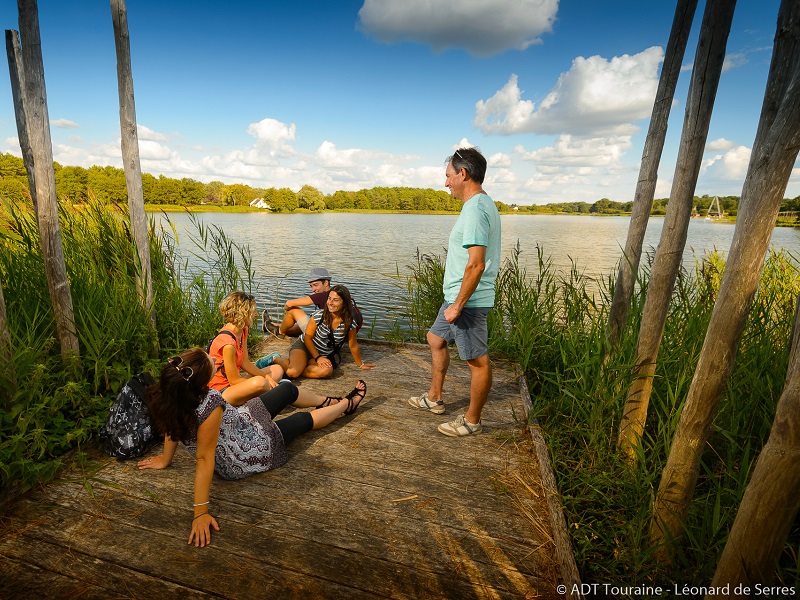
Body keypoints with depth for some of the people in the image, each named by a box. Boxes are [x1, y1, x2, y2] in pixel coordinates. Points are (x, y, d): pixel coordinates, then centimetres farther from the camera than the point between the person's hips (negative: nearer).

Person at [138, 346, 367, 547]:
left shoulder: (171, 392, -22)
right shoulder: (209, 405, -43)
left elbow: (172, 425, -8)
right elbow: (204, 459, -37)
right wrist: (201, 512, -30)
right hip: (253, 450, -7)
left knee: (288, 388, 18)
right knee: (304, 420, 14)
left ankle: (326, 401, 47)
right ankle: (347, 404, 41)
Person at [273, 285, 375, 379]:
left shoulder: (350, 323, -13)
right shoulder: (319, 316, -20)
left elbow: (353, 345, 0)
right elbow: (307, 338, -10)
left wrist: (360, 364, 9)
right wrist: (317, 358, -16)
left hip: (324, 355, 3)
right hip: (304, 346, -2)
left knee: (327, 371, -32)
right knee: (292, 372, -30)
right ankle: (276, 359, 3)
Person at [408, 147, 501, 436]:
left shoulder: (475, 209, -20)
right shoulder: (482, 204, 13)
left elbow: (476, 264, -28)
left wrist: (458, 305, -21)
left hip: (467, 300, -11)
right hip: (458, 296, 11)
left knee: (477, 360, 3)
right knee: (436, 339, 22)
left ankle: (472, 421, 19)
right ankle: (434, 398, 37)